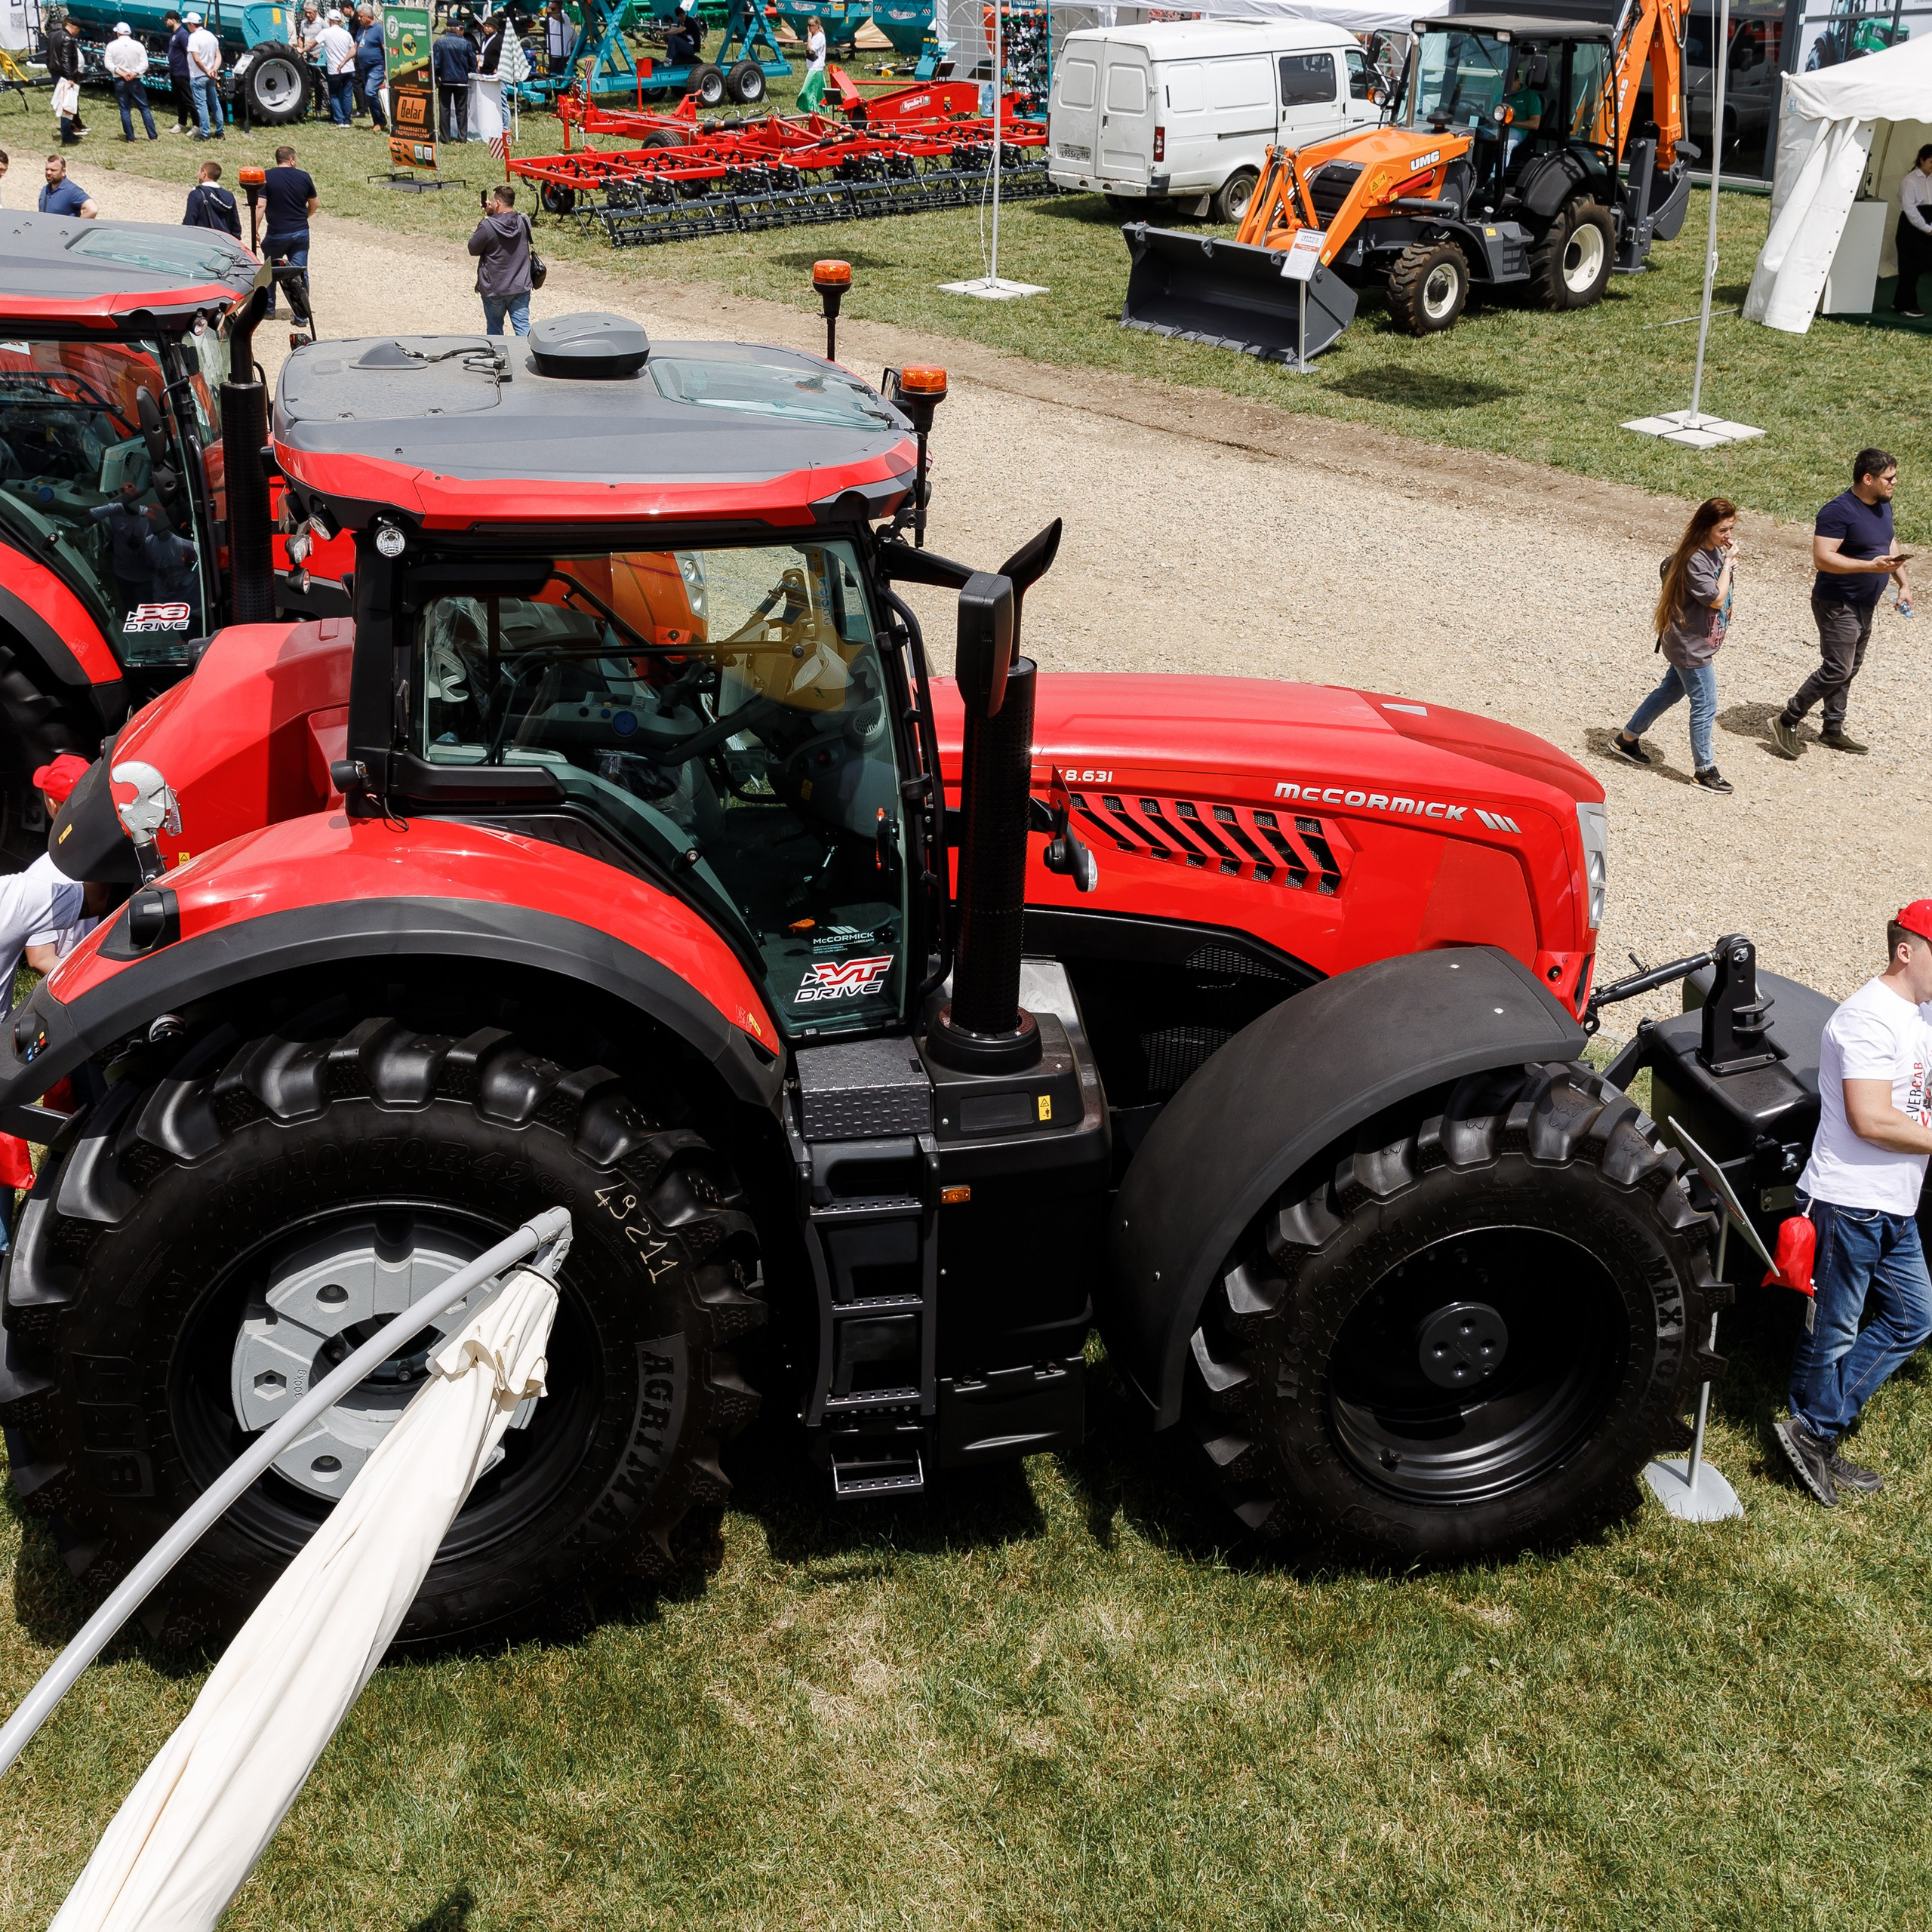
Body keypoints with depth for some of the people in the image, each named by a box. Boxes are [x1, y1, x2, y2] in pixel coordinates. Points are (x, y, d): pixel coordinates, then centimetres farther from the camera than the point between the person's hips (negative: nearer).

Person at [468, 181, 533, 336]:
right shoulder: (524, 222, -6)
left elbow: (473, 249, -6)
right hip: (520, 287, 3)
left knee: (494, 329, 15)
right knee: (523, 327, 4)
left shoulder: (487, 226, -21)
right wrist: (491, 213, 6)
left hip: (494, 290, -3)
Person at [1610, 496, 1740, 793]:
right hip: (1691, 648, -10)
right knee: (1705, 706, -2)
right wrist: (1728, 564, -20)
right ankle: (1704, 768, 10)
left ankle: (1627, 738, 35)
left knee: (1670, 691, 21)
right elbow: (1716, 599, -25)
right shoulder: (1695, 560, -25)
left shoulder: (1716, 552, 5)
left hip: (1698, 643, 10)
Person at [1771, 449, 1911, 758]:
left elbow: (1888, 547, 23)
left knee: (1848, 670, 15)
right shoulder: (1840, 511, -22)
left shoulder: (1883, 506, 8)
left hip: (1864, 605, 9)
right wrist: (1871, 566, -31)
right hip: (1837, 605, -9)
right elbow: (1822, 558, -28)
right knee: (1836, 670, -11)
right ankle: (1787, 722, -1)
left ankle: (1833, 729, 25)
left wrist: (1903, 582, 13)